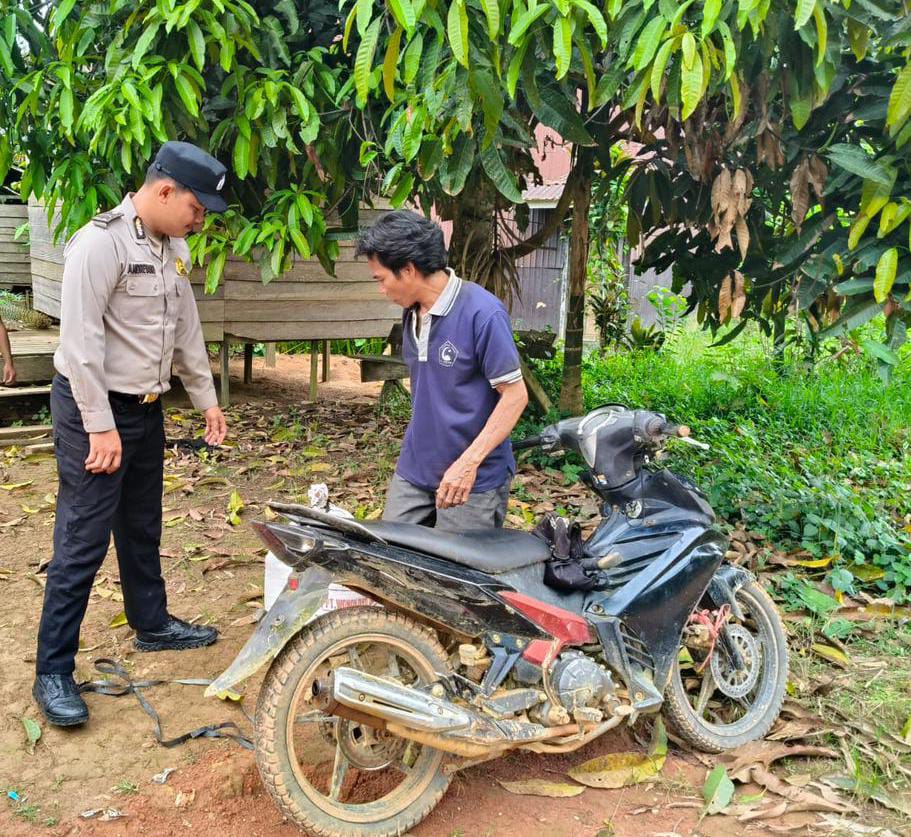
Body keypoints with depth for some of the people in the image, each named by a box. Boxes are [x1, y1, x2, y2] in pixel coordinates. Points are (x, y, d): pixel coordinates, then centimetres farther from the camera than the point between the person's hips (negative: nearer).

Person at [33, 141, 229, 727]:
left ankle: (152, 623, 37)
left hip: (146, 406, 8)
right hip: (94, 407, -8)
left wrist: (207, 399, 18)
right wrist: (101, 426, -22)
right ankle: (53, 671, 5)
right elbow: (81, 340, -23)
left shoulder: (174, 248, 7)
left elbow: (186, 329, 16)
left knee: (143, 526, 20)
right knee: (84, 541, -5)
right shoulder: (101, 243, -20)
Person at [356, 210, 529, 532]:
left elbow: (515, 394, -17)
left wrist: (468, 462, -22)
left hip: (473, 481, -7)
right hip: (412, 473, 7)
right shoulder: (412, 314, 8)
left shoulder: (482, 312, -16)